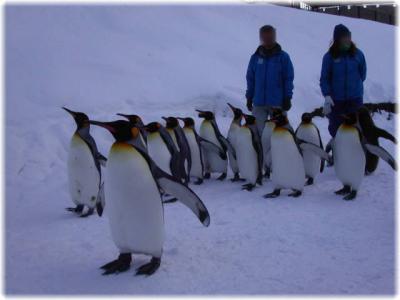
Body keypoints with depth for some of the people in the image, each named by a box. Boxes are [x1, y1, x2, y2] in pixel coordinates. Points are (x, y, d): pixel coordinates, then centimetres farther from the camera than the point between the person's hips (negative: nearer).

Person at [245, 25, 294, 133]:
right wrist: (249, 98, 8)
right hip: (258, 103, 2)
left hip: (277, 103, -2)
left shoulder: (283, 57, 0)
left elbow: (289, 79, -1)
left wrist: (287, 98, -5)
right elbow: (250, 79, 10)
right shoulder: (255, 57, 6)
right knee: (259, 130, 5)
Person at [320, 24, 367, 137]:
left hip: (355, 99, 1)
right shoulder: (329, 56, -6)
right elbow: (324, 78, -6)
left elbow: (362, 73, 13)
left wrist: (355, 85, 15)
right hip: (336, 100, -1)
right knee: (335, 128, 7)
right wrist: (327, 96, -16)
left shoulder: (357, 54, -1)